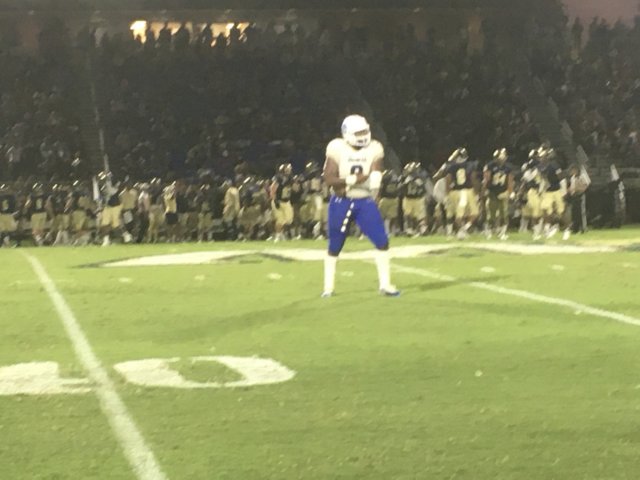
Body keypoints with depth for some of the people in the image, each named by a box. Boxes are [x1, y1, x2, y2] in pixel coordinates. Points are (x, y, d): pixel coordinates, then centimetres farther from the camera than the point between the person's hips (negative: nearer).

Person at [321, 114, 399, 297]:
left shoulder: (374, 150, -3)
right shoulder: (337, 149, -11)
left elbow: (375, 174, -9)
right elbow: (328, 178, -13)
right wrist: (353, 180, -24)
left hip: (365, 202, 2)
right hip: (341, 203, -2)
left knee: (382, 241, -6)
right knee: (335, 247, 8)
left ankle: (385, 285, 3)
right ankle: (328, 287, 21)